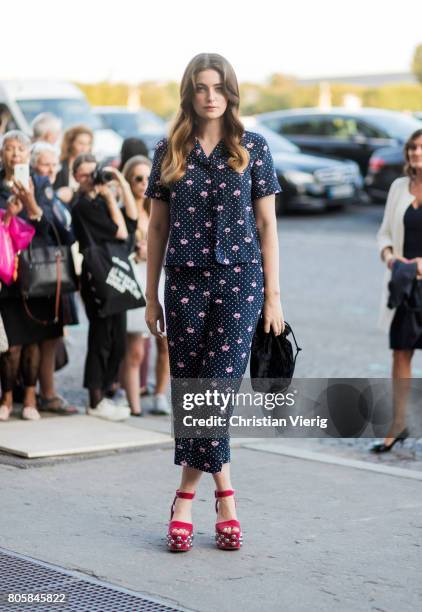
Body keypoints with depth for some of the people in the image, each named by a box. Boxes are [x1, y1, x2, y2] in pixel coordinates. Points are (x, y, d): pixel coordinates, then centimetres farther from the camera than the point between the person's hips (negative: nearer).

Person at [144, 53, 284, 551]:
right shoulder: (169, 151, 7)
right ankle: (225, 498, 11)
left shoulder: (253, 149, 4)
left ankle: (187, 494, -1)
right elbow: (157, 226, 10)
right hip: (185, 282, 2)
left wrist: (273, 295, 0)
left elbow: (266, 225, 5)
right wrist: (151, 295, 8)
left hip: (239, 278, -2)